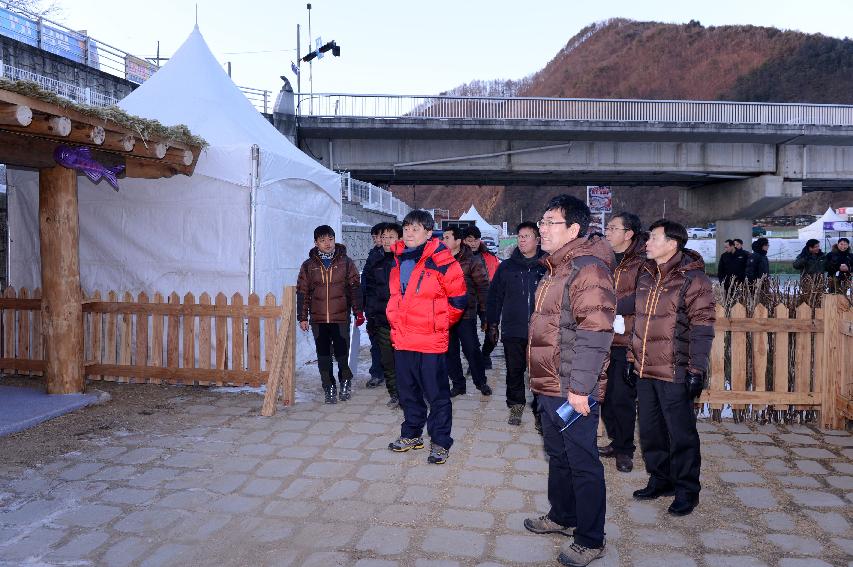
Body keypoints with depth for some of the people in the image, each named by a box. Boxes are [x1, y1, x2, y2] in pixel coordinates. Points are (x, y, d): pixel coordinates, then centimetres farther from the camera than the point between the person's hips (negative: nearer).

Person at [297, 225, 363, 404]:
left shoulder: (346, 262, 3)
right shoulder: (308, 265, 7)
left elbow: (355, 287, 3)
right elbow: (302, 292, 9)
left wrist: (358, 311, -3)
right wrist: (302, 317, 5)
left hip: (341, 317, -2)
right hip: (318, 319, 2)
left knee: (342, 353, -1)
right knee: (323, 355, 5)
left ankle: (345, 381, 25)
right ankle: (330, 388, 17)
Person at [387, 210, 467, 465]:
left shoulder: (440, 261, -12)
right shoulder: (398, 260, 9)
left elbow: (459, 297, -6)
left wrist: (440, 322, 2)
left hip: (431, 340, -7)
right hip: (402, 339, 7)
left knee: (437, 393, 3)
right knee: (408, 392, 18)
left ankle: (440, 442, 16)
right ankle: (411, 434, 34)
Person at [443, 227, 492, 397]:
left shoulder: (471, 261, -4)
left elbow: (483, 287, -4)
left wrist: (484, 312, -7)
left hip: (466, 314, -5)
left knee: (472, 349, 1)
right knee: (450, 351, 10)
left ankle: (481, 382, 18)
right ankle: (458, 383, 22)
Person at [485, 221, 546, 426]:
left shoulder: (547, 266, 0)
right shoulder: (506, 267, 5)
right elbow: (494, 297, 8)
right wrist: (492, 324, 4)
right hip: (512, 330, 2)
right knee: (514, 370, 10)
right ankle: (516, 404, 25)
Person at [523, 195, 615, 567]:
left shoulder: (588, 270, -18)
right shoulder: (555, 270, 15)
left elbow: (595, 334, -24)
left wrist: (580, 387, -24)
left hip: (572, 391, -10)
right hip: (549, 387, 10)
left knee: (582, 463, 2)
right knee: (557, 455, 22)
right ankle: (562, 516, 40)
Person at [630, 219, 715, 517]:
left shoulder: (692, 278, -10)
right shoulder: (646, 275, 12)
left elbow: (702, 328, -13)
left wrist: (696, 369, -17)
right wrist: (633, 356, 18)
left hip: (674, 372, -7)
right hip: (645, 370, 7)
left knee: (681, 434, 3)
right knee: (650, 430, 15)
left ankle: (686, 490, 18)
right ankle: (660, 480, 32)